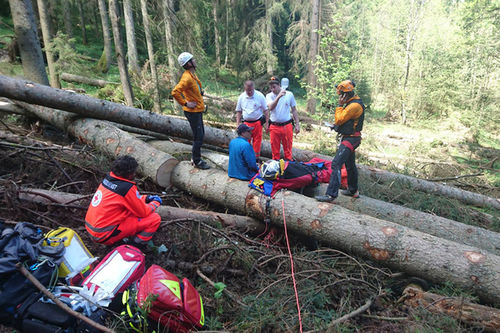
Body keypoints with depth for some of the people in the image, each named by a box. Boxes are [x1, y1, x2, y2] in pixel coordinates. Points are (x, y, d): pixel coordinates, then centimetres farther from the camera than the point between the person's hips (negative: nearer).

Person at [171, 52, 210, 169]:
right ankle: (197, 162, 9)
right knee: (198, 136, -3)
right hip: (193, 111, -10)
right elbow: (175, 92, -29)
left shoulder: (192, 74, 10)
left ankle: (196, 158, 29)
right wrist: (185, 103, -22)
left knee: (200, 135, 17)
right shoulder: (187, 78, -22)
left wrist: (200, 92, 16)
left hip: (197, 110, 10)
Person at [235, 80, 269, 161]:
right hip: (246, 123, 2)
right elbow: (238, 111, 13)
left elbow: (266, 110, 1)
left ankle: (256, 158, 14)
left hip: (257, 123, -2)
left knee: (257, 141, 3)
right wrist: (237, 124, 6)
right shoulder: (241, 97, 5)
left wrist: (267, 123, -3)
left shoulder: (260, 96, -3)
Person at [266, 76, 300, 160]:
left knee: (288, 149, 5)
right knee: (275, 150, 8)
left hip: (287, 126, 0)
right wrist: (278, 96, -33)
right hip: (274, 127, 0)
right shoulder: (269, 96, 0)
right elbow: (270, 107, -20)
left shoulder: (289, 94, 1)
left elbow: (294, 110, 8)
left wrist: (297, 125, 4)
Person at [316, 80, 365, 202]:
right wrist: (337, 125, 8)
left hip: (350, 139, -11)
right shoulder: (352, 102, 12)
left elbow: (339, 119, -20)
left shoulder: (355, 105, -21)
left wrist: (340, 105, -11)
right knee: (350, 165, 21)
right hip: (349, 138, 11)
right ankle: (353, 191, 37)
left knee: (336, 164, -17)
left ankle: (331, 194, -20)